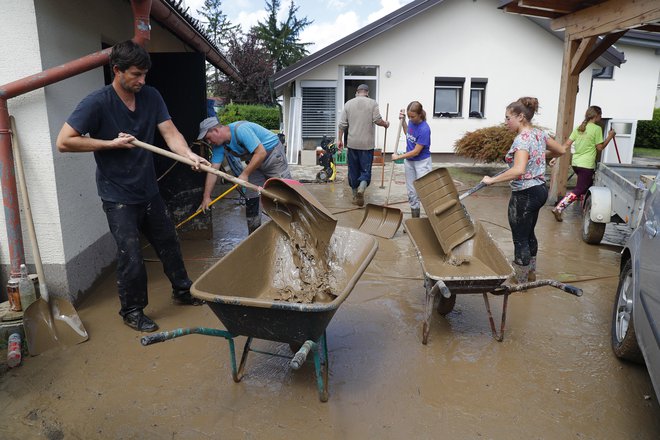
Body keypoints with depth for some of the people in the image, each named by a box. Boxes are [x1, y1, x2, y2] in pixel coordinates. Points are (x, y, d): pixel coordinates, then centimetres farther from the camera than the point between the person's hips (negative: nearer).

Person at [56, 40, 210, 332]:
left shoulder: (150, 96, -1)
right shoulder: (97, 103, -16)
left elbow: (170, 133, -9)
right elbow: (64, 142, -18)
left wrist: (189, 155, -28)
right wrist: (112, 143, -19)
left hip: (149, 191, 6)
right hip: (118, 196, -5)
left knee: (169, 244, 16)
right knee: (131, 256, -2)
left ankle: (182, 291, 36)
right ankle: (132, 311, 19)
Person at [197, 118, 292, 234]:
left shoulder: (241, 130, -30)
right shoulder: (219, 145, -5)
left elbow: (261, 152, -32)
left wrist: (245, 174, -28)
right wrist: (206, 197, -5)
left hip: (273, 153, -8)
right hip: (255, 162, 8)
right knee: (251, 198, 4)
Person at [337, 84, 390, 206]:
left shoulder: (348, 103, 5)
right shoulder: (372, 103, -3)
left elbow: (342, 124, 4)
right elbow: (378, 120, -10)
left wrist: (340, 139, 11)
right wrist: (386, 124, 10)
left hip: (352, 143, 3)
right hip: (367, 143, -2)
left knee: (353, 170, 12)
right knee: (366, 170, 3)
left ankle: (355, 195, 20)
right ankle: (361, 188, -22)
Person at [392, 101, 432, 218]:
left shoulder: (424, 129, -25)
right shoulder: (411, 122, -4)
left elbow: (416, 151, -22)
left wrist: (398, 157, -14)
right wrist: (403, 120, 7)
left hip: (422, 162, -7)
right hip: (409, 161, 7)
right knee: (411, 192, 13)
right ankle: (415, 218, 24)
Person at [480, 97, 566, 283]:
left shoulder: (522, 139, -22)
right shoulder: (539, 133, 5)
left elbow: (518, 170, -36)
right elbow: (561, 150, 19)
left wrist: (492, 180, -29)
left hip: (525, 194, -10)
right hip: (539, 189, 10)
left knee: (520, 239, 4)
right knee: (529, 234, 24)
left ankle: (520, 280, 17)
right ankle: (531, 272, 40)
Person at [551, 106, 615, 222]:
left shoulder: (579, 127, 9)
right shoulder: (597, 128, -9)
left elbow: (567, 144, 4)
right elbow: (600, 148, -5)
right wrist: (610, 136, 5)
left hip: (576, 163, 7)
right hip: (586, 165, -7)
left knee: (587, 185, 25)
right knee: (579, 190, -4)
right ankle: (558, 209, -16)